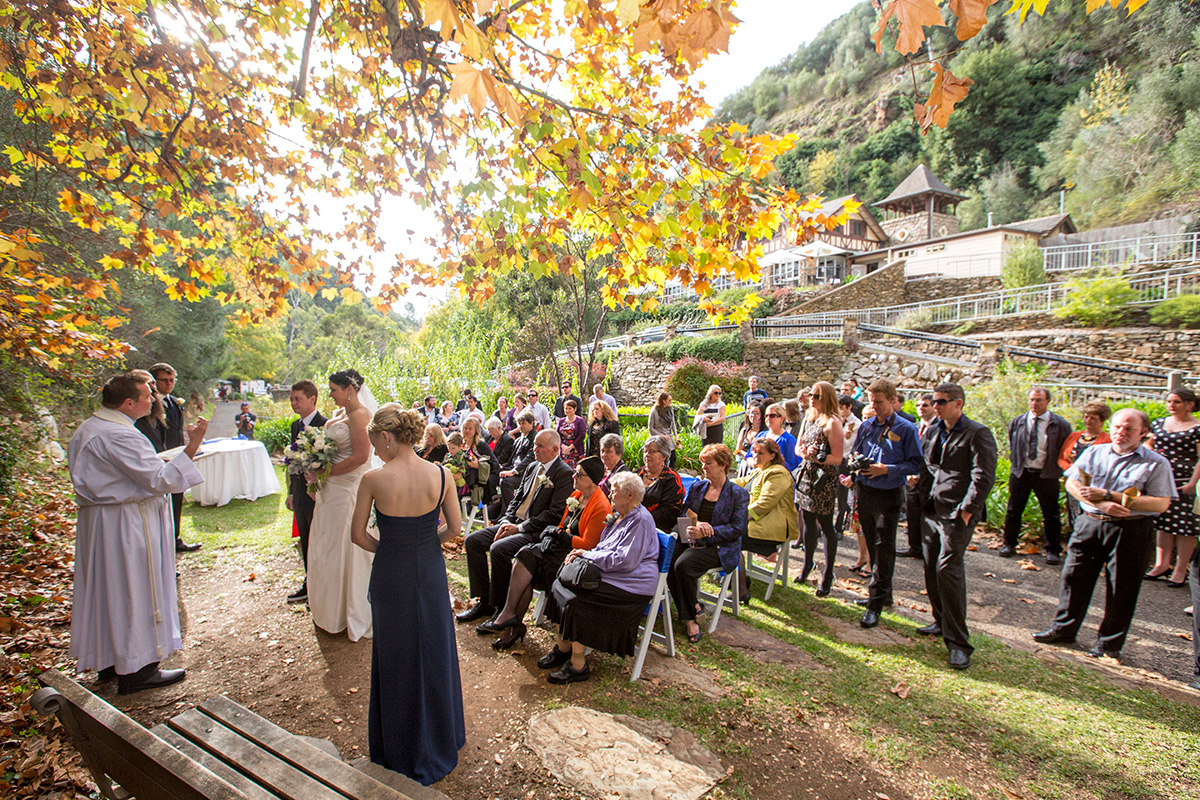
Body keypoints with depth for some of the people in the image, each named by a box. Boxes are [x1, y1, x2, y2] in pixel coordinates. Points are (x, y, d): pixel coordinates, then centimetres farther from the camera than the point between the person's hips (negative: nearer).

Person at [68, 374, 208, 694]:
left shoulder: (89, 428, 10)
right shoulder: (119, 436, -24)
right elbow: (159, 480, -26)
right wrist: (192, 447, -28)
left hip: (97, 519, 11)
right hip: (125, 526, -11)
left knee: (107, 589, 19)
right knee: (134, 592, 0)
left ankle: (109, 660, 33)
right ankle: (136, 670, 11)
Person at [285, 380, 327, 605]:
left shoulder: (324, 425, -17)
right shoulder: (296, 425, 10)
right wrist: (291, 492, 17)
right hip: (300, 494, 8)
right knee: (305, 542, 19)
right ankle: (309, 584, 33)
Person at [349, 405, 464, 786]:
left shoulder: (374, 480, -18)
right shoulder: (440, 475, -12)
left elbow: (357, 534, -8)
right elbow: (455, 527, -4)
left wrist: (386, 550, 8)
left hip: (391, 575, -2)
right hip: (431, 572, 2)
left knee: (396, 657, 18)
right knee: (435, 651, 21)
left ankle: (402, 751, 37)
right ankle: (442, 737, 41)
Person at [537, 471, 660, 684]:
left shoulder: (640, 520, -17)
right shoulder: (619, 515, 15)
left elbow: (624, 560, -23)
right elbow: (605, 548, 20)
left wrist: (588, 555, -13)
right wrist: (582, 554, -1)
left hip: (631, 586, -10)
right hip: (611, 575, 10)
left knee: (576, 601, -23)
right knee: (562, 584, -4)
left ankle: (578, 665, -10)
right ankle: (562, 648, 5)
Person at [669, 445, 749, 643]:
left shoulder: (738, 494, 1)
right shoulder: (697, 487, 15)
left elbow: (738, 528, -7)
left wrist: (706, 533, -18)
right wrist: (694, 524, -13)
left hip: (719, 548, -5)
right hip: (691, 541, 5)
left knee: (683, 565, -31)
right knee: (667, 561, -26)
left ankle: (689, 617, -10)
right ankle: (692, 606, -4)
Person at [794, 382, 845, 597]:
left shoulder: (832, 423, -13)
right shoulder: (809, 418, 10)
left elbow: (837, 458, -16)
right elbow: (798, 446, 13)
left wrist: (816, 458, -25)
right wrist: (804, 452, -8)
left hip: (824, 481, -7)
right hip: (806, 476, 7)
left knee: (826, 526, 2)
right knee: (808, 522, 16)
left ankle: (828, 574, 13)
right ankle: (807, 565, 31)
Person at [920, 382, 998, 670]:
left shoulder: (977, 433, -8)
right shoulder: (933, 431, 13)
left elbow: (983, 477, -14)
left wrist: (966, 510, -16)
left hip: (957, 514, -7)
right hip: (932, 511, 7)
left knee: (947, 569, -12)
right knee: (931, 568, 12)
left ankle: (958, 642, -4)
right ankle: (941, 622, 29)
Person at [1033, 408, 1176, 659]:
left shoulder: (1156, 463, -1)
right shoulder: (1094, 452, 9)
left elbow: (1161, 504, -11)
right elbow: (1072, 483, 2)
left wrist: (1108, 494, -16)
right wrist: (1102, 505, -15)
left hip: (1130, 531, -3)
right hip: (1089, 523, 3)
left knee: (1121, 589, 5)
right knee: (1074, 577, 8)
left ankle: (1109, 643, 21)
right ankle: (1063, 629, 22)